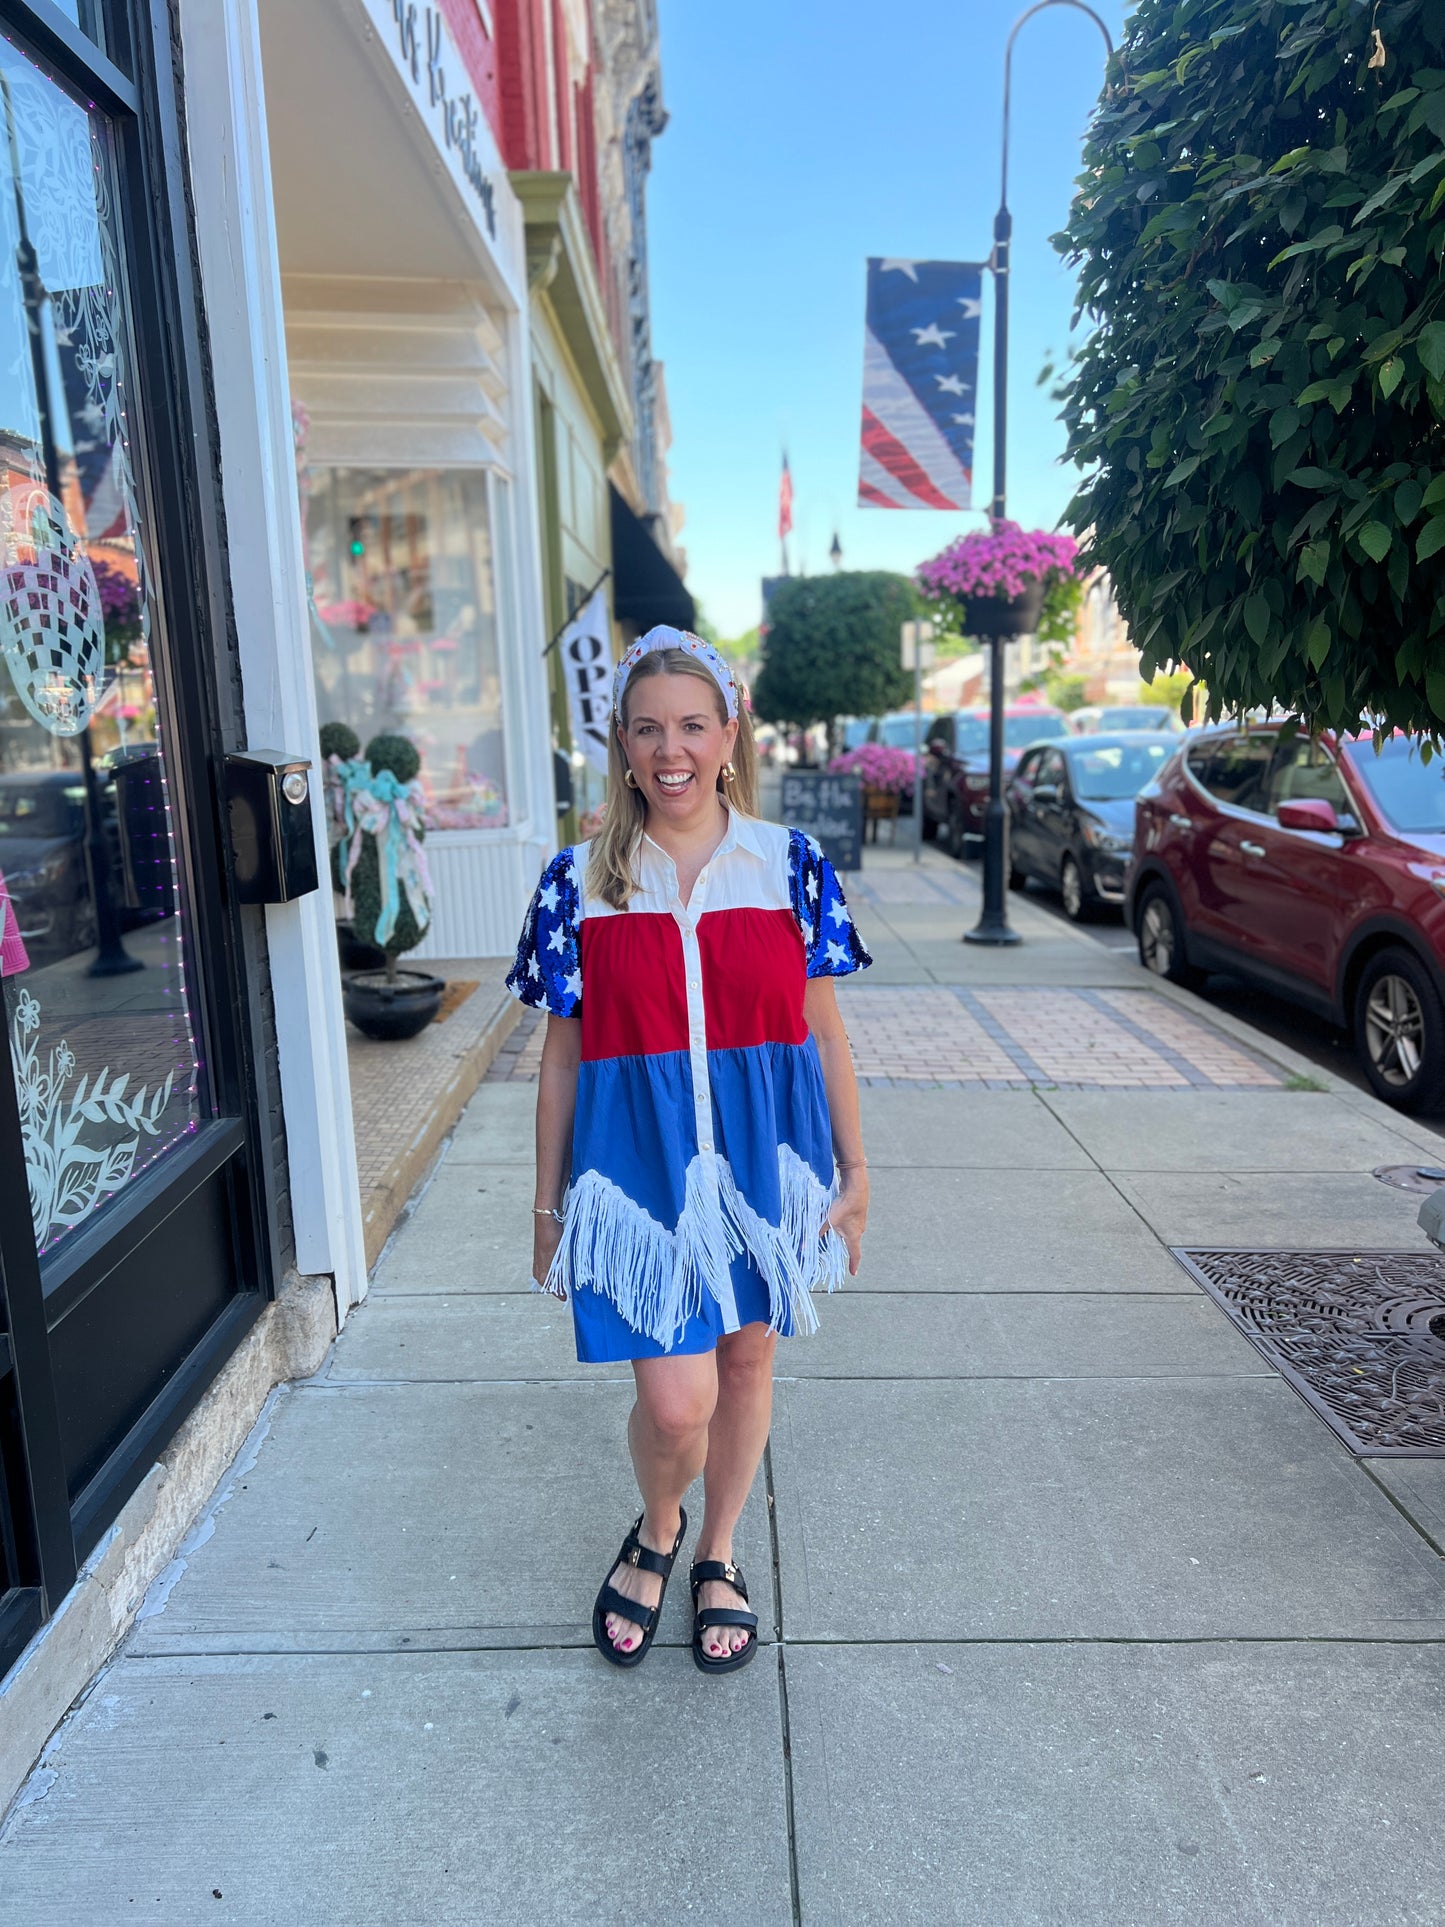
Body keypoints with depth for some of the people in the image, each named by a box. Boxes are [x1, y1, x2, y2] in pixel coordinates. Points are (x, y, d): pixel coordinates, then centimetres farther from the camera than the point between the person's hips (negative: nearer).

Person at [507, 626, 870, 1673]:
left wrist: (854, 1170, 7)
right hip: (639, 1164, -1)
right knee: (676, 1402, -4)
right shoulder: (577, 882, -2)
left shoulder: (793, 864, -2)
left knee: (747, 1359, 15)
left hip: (763, 1158, 2)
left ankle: (716, 1556, 42)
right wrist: (550, 1205, 7)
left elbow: (824, 1033, 4)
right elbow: (563, 1057, 3)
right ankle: (655, 1533, 33)